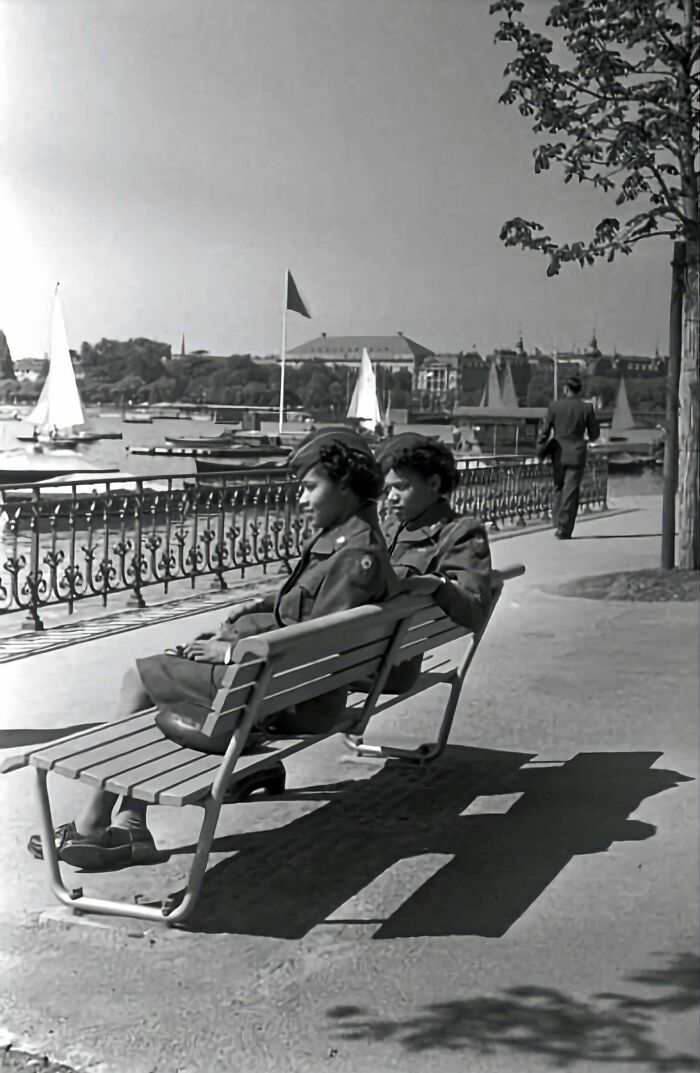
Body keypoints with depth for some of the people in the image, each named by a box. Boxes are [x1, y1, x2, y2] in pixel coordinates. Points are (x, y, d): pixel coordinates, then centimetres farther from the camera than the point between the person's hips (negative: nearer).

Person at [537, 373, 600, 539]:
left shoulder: (554, 406, -5)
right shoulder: (586, 408, -6)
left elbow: (545, 432, -3)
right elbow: (594, 434, 0)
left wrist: (540, 452, 7)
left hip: (559, 455, 1)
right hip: (576, 455, -1)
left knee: (558, 488, 18)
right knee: (571, 491, 2)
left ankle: (558, 523, 10)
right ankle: (564, 530, 1)